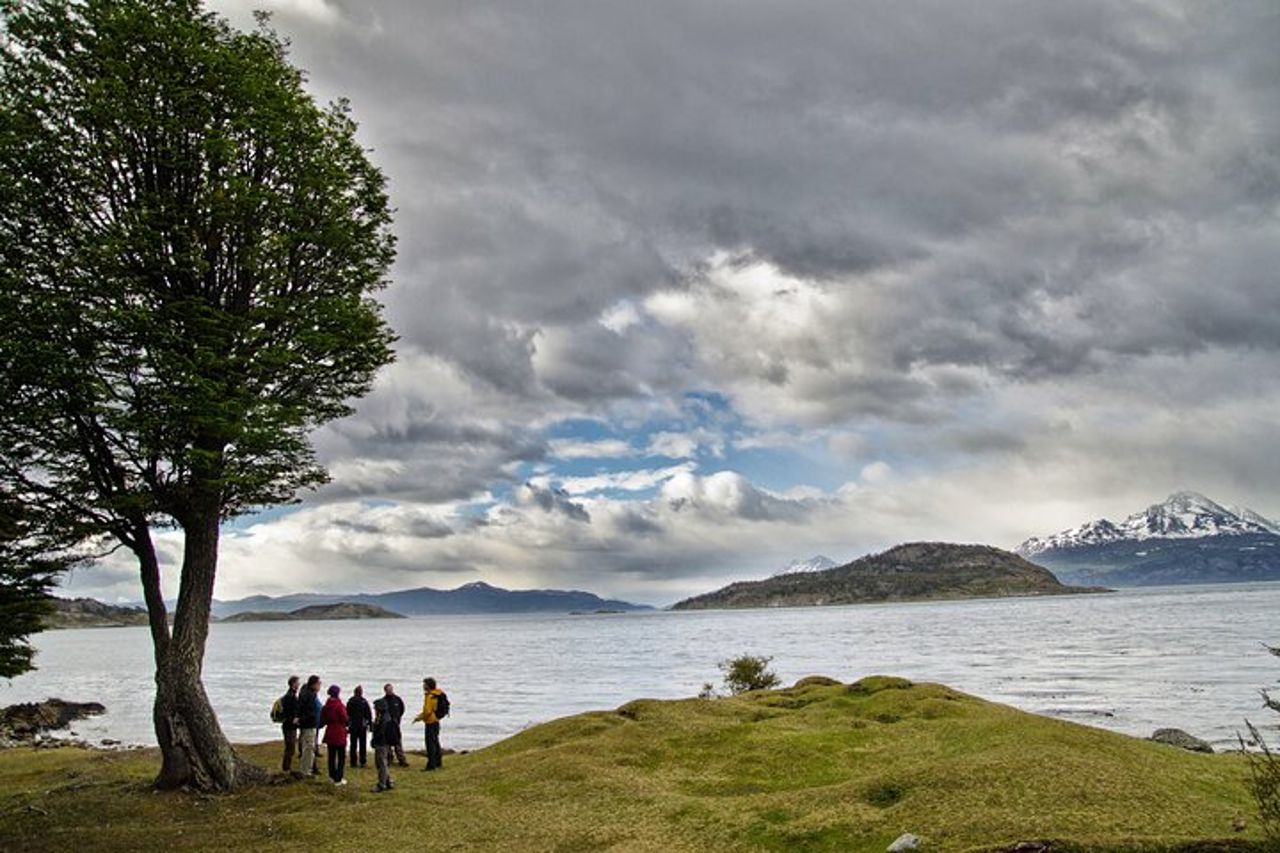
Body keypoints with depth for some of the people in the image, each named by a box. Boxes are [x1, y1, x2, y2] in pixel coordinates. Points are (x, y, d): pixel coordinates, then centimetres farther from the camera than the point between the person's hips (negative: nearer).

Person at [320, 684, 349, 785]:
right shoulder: (340, 705, -17)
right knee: (341, 757, 2)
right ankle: (338, 779, 0)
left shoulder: (326, 706, 1)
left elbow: (322, 721, 6)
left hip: (329, 733, 6)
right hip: (340, 734, -6)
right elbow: (345, 719, -13)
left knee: (331, 756, 16)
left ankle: (332, 776, 23)